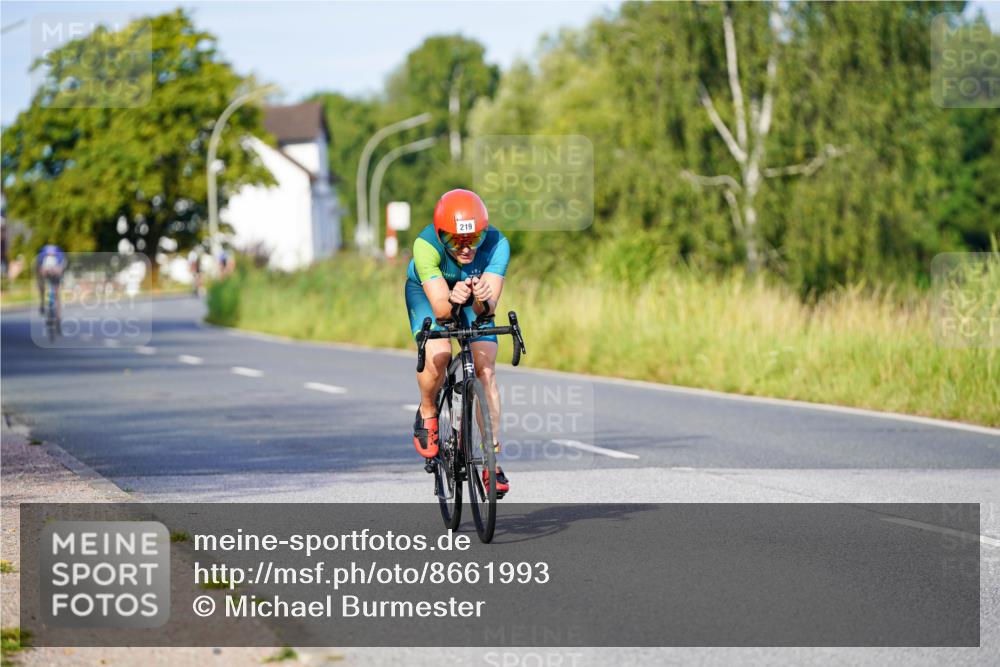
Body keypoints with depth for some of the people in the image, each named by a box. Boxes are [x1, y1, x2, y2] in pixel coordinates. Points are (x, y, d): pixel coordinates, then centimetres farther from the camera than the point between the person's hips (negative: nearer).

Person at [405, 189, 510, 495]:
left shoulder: (496, 243, -34)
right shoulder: (426, 245, -38)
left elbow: (489, 307, -39)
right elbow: (440, 309, -41)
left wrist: (483, 300, -61)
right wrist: (452, 299, -62)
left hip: (474, 295, 2)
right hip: (428, 290, -1)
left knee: (486, 369, -14)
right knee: (438, 355, -27)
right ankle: (427, 413, 4)